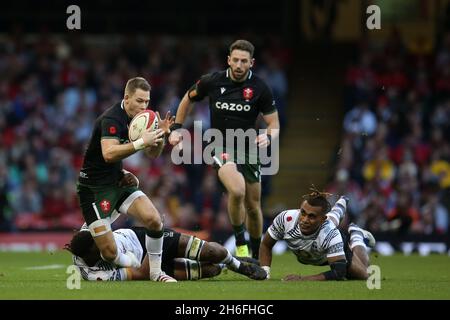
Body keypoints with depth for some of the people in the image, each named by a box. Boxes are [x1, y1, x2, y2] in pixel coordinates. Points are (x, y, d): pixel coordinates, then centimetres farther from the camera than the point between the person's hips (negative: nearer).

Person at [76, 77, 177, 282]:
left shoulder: (137, 118, 4)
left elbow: (153, 154, 12)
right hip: (94, 187, -8)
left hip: (118, 182, 8)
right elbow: (108, 153, -39)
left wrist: (160, 134, -8)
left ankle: (155, 272, 4)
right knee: (109, 253, -14)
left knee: (154, 219, -14)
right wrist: (140, 143, -42)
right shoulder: (112, 119, -23)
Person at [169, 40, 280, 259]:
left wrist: (268, 136, -25)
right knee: (237, 190, -30)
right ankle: (240, 243, -10)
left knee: (253, 206, 8)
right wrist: (176, 128, 6)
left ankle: (255, 256, 30)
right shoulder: (212, 82, -7)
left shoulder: (260, 88, -8)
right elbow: (188, 99, 12)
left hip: (249, 149, 2)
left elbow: (274, 123, -3)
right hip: (221, 148, -2)